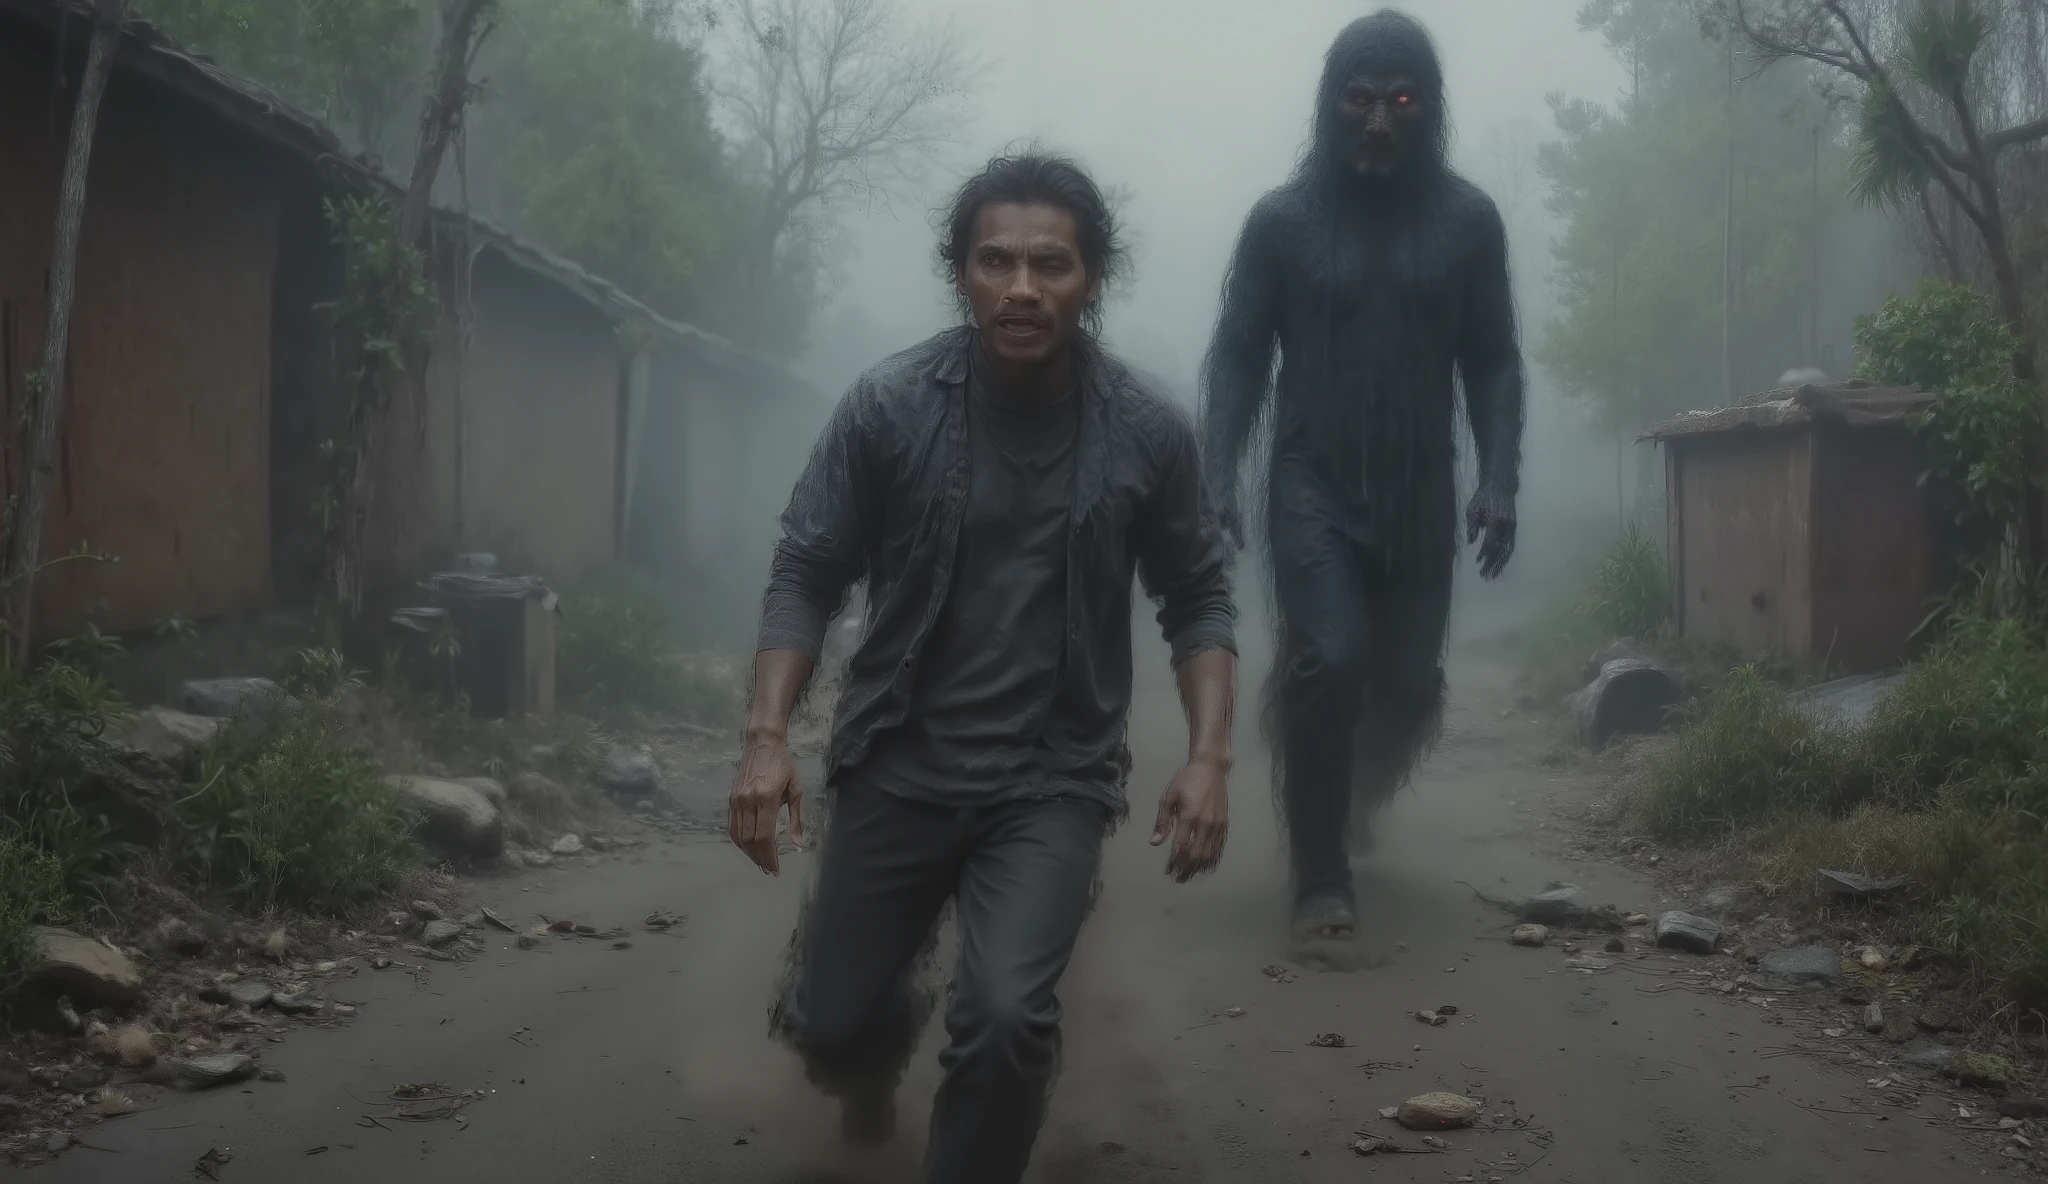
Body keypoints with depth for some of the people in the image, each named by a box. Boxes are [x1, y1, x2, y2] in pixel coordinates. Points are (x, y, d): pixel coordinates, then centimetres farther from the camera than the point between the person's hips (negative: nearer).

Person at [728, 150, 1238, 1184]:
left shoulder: (1148, 435, -8)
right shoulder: (887, 408, -10)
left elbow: (1198, 599, 2)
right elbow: (806, 576, -5)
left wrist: (1208, 757, -10)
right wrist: (767, 738, -17)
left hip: (1053, 779, -1)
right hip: (897, 764, 1)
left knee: (1006, 1017, -22)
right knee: (827, 1027, 9)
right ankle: (886, 1034, 48)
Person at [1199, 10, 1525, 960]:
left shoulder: (1467, 220, 2)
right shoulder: (1283, 219, -2)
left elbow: (1492, 362, 6)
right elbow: (1237, 356, 0)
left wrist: (1499, 480, -7)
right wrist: (1219, 478, -12)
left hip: (1420, 493, 2)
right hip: (1313, 487, -2)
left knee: (1409, 683, 6)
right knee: (1328, 666, -17)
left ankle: (1346, 804, 39)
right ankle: (1321, 887, -8)